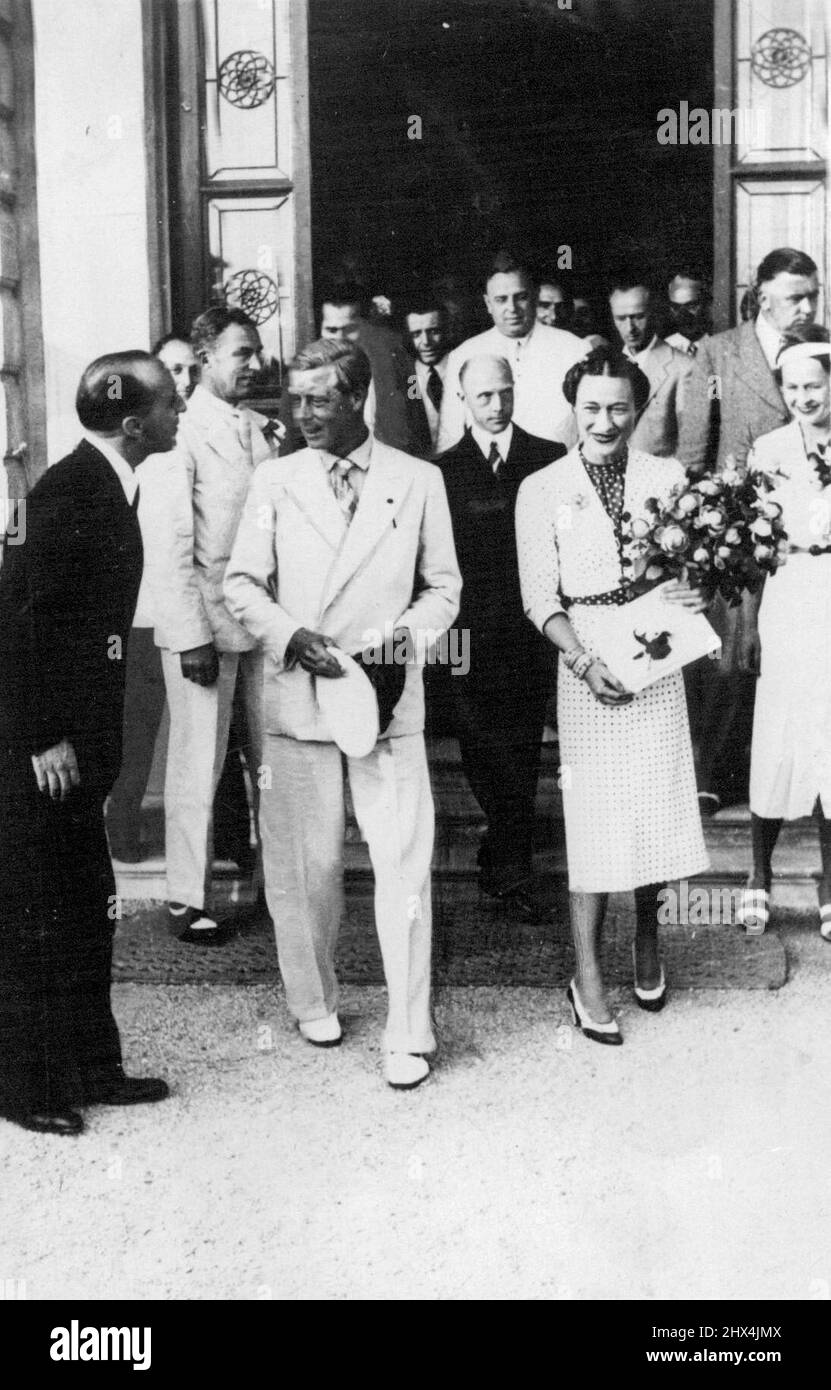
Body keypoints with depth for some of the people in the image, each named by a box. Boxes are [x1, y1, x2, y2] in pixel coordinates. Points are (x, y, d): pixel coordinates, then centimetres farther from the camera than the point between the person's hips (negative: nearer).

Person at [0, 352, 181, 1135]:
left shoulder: (107, 487, 10)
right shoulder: (69, 491, -17)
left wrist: (92, 743, 13)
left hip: (73, 747, 9)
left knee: (86, 914, 16)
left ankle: (88, 1067, 29)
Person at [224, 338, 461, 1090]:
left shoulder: (419, 480, 5)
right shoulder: (274, 481, 6)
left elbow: (444, 587, 9)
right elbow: (242, 583, 6)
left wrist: (408, 633, -10)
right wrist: (291, 636, -10)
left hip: (389, 696, -1)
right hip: (297, 696, 1)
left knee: (404, 861, -4)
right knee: (305, 864, 7)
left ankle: (408, 1033, 5)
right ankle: (313, 1001, 28)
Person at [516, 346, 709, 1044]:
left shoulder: (667, 476, 6)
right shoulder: (542, 489, 2)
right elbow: (540, 596, -1)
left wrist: (694, 593, -14)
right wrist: (583, 660, -15)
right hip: (586, 657, -2)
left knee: (659, 803, 5)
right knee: (595, 813, -1)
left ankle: (648, 943, 30)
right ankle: (588, 975, 9)